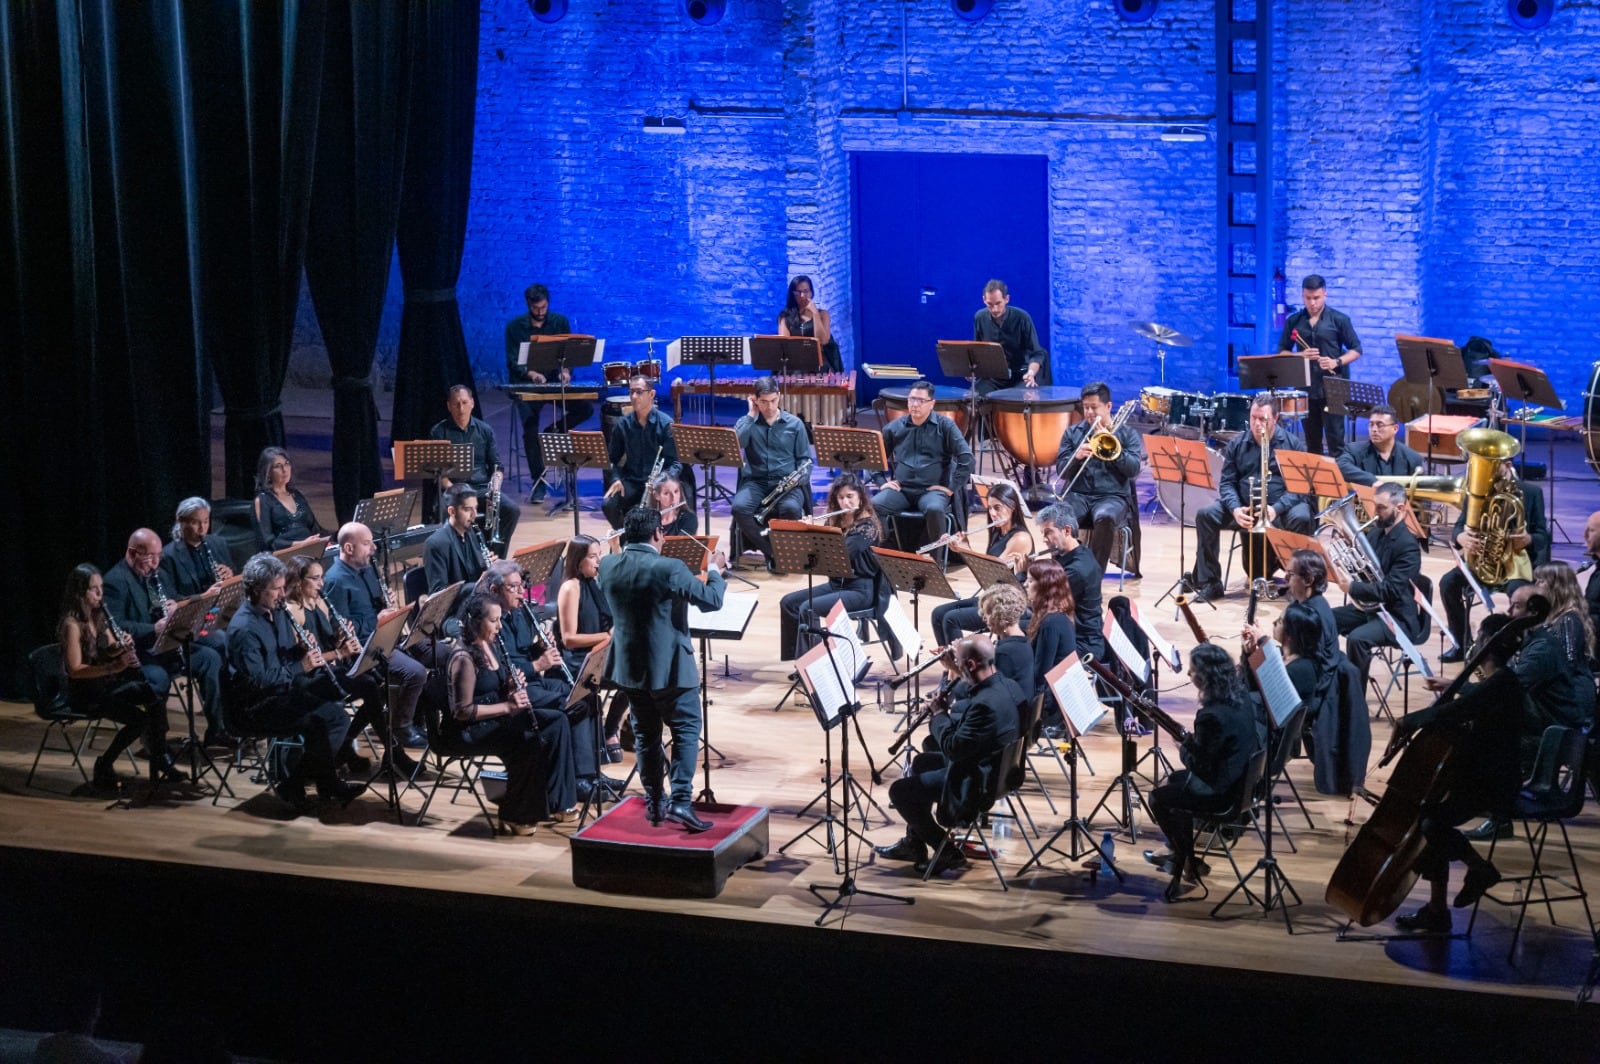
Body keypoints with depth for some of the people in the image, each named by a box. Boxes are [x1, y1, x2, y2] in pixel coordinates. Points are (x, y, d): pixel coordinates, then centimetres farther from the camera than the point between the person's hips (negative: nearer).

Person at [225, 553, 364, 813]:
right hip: (256, 706, -9)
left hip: (285, 687, 9)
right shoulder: (244, 628, -19)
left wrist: (301, 649, -5)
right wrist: (299, 667, -24)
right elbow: (256, 681, -24)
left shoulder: (277, 611, 9)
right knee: (320, 720, -25)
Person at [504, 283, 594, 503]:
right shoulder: (515, 327, -1)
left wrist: (566, 371, -20)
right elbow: (512, 362, -6)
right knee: (530, 430, -23)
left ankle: (554, 432, 2)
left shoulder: (560, 322, 5)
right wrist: (531, 374, -26)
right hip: (525, 385, -2)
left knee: (585, 408, -23)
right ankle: (538, 484, -13)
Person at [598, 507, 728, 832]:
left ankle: (654, 803, 21)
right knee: (686, 731, 4)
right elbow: (712, 600, -15)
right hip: (669, 668, -5)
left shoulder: (608, 566, -3)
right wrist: (716, 570, 5)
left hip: (629, 667, 5)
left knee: (646, 735, 16)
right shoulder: (669, 569, -20)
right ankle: (681, 800, -7)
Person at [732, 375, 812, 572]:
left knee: (791, 508, -37)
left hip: (787, 482, -1)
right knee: (740, 507, -33)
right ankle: (772, 552, -17)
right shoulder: (748, 422, 9)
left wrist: (799, 476, -12)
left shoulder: (794, 424, 9)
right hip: (756, 482, 1)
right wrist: (751, 416, -5)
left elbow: (805, 458, 10)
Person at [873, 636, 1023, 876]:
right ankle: (913, 843, 37)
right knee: (921, 762, 29)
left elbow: (953, 748, -28)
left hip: (976, 782, -11)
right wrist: (955, 674, 1)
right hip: (996, 767, 11)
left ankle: (947, 852, 6)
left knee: (899, 791, -2)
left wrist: (938, 715, -12)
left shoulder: (986, 704, -34)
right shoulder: (1006, 686, -4)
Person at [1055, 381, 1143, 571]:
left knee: (1105, 518, -38)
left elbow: (1134, 469, -2)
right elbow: (1062, 472, 9)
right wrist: (1076, 456, -12)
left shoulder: (1127, 433, 11)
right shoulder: (1072, 433, 16)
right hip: (1078, 494, 1)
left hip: (1113, 496, -1)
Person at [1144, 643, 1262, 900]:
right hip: (1243, 780, 9)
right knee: (1176, 780, 28)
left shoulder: (1211, 716, -31)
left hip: (1222, 793, -9)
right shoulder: (1241, 698, -3)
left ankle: (1189, 863, 22)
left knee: (1158, 798, 11)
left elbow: (1200, 766, -24)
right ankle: (1178, 853, 40)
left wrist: (1184, 744, -4)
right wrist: (1191, 741, 7)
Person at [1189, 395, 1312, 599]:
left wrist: (1276, 509, -22)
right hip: (1244, 508, 3)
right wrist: (1235, 508, -17)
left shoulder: (1292, 443, 0)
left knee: (1301, 518, -35)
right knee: (1205, 515, -20)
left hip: (1282, 508, -2)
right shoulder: (1236, 444, 8)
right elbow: (1227, 482, 5)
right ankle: (1209, 582, -13)